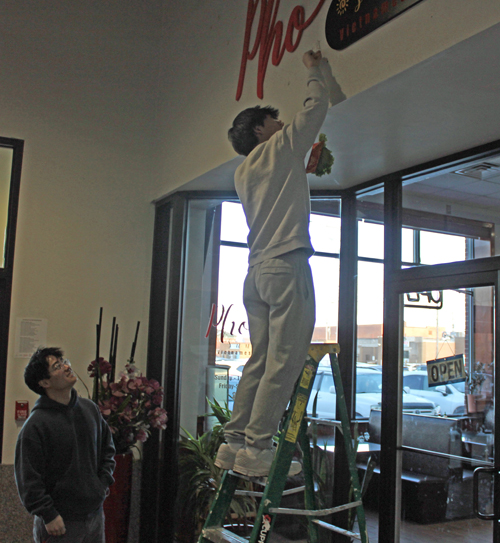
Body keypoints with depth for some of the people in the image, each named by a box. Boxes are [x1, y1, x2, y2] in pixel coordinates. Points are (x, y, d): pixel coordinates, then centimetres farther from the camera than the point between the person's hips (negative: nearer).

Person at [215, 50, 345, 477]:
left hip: (257, 272, 8)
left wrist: (306, 168, 32)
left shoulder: (244, 173, 23)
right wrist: (316, 70, 26)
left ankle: (234, 443, 8)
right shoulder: (281, 147, 5)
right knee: (284, 362, -9)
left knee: (260, 361, 8)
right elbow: (316, 106, 11)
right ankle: (256, 450, -11)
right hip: (287, 266, -8)